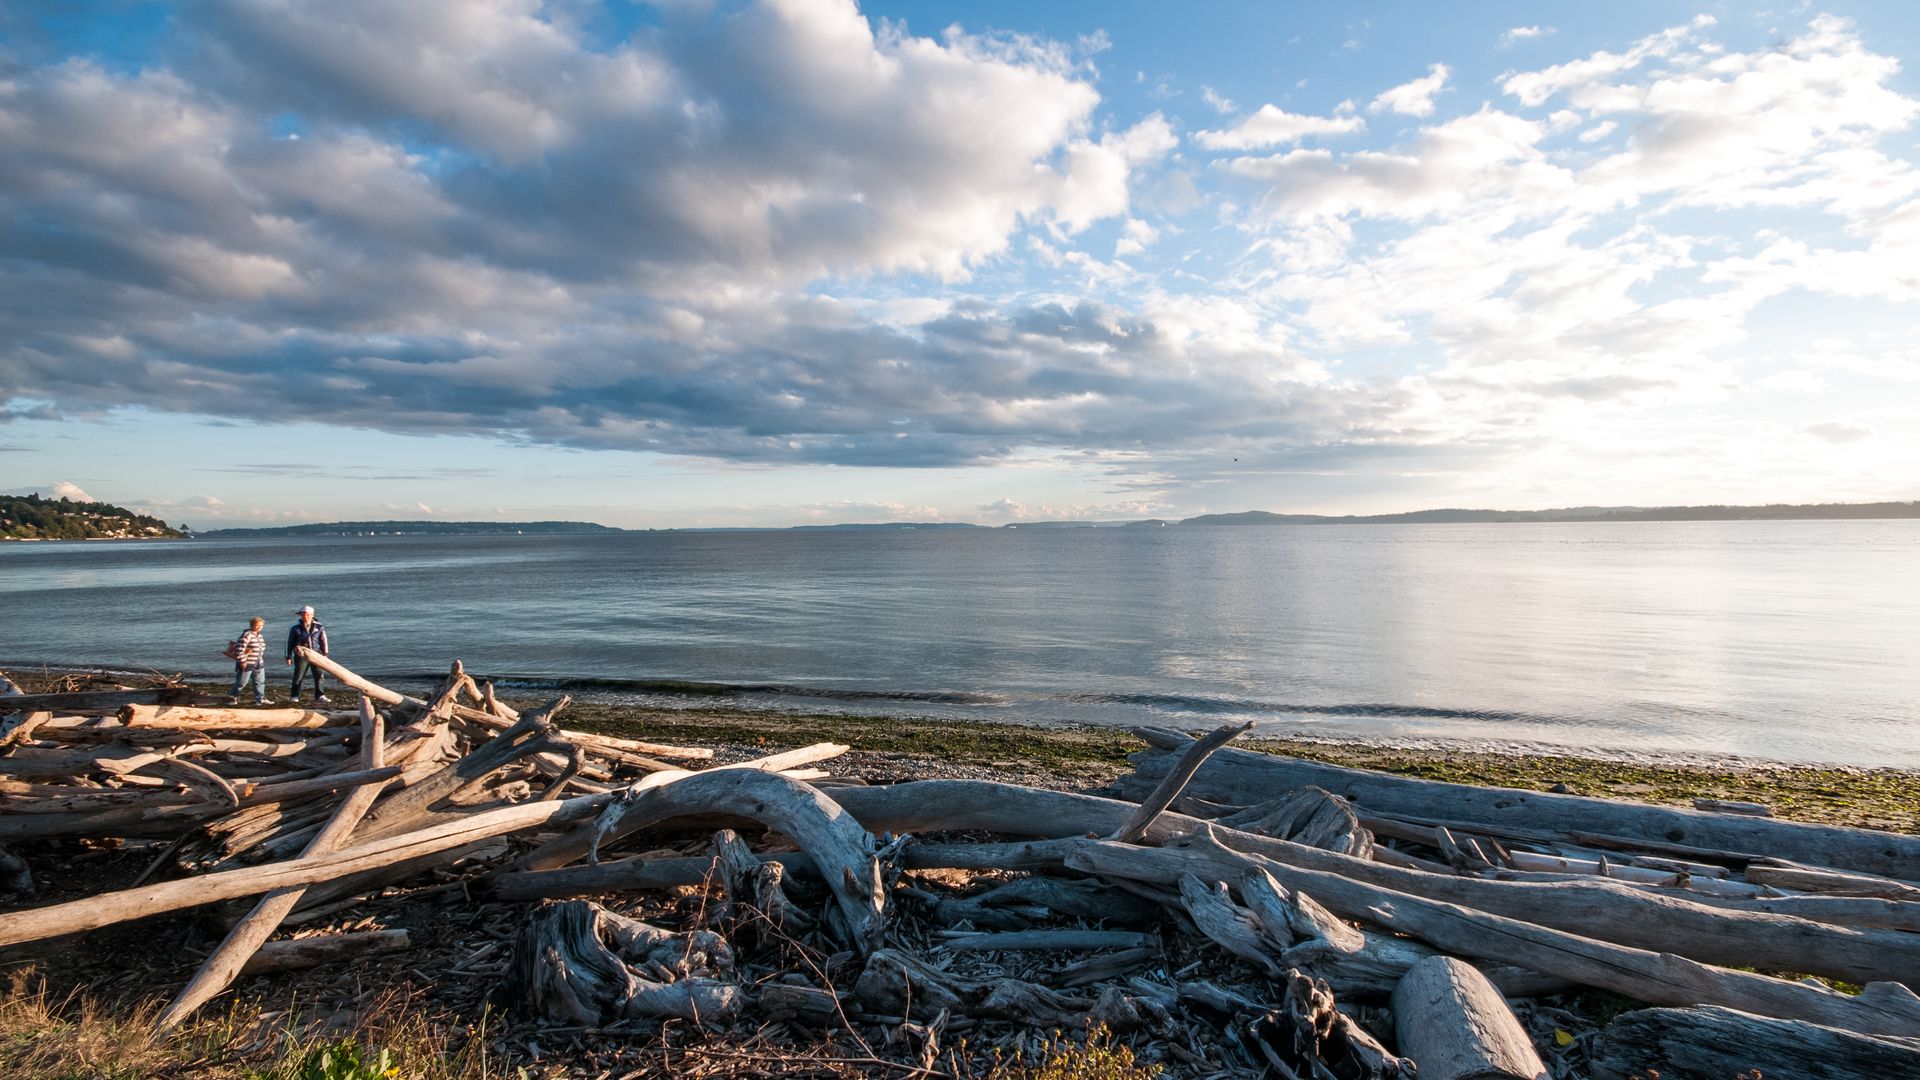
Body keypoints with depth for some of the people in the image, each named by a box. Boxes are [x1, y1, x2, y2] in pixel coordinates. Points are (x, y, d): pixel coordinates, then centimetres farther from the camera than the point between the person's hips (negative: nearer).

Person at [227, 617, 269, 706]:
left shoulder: (260, 636, 11)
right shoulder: (247, 635, -17)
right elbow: (240, 649, -23)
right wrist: (242, 661, -22)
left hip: (258, 665, 8)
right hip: (246, 664, -8)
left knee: (260, 682, 9)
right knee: (241, 682, 0)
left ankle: (260, 699, 15)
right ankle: (232, 697, 16)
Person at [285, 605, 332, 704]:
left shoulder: (318, 627, 4)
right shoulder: (296, 628, 1)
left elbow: (323, 641, 9)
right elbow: (289, 642, 7)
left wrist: (324, 654, 5)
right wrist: (289, 656, 6)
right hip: (301, 656, -1)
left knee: (319, 676, 0)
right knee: (298, 677, 2)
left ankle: (319, 696, 7)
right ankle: (295, 697, 13)